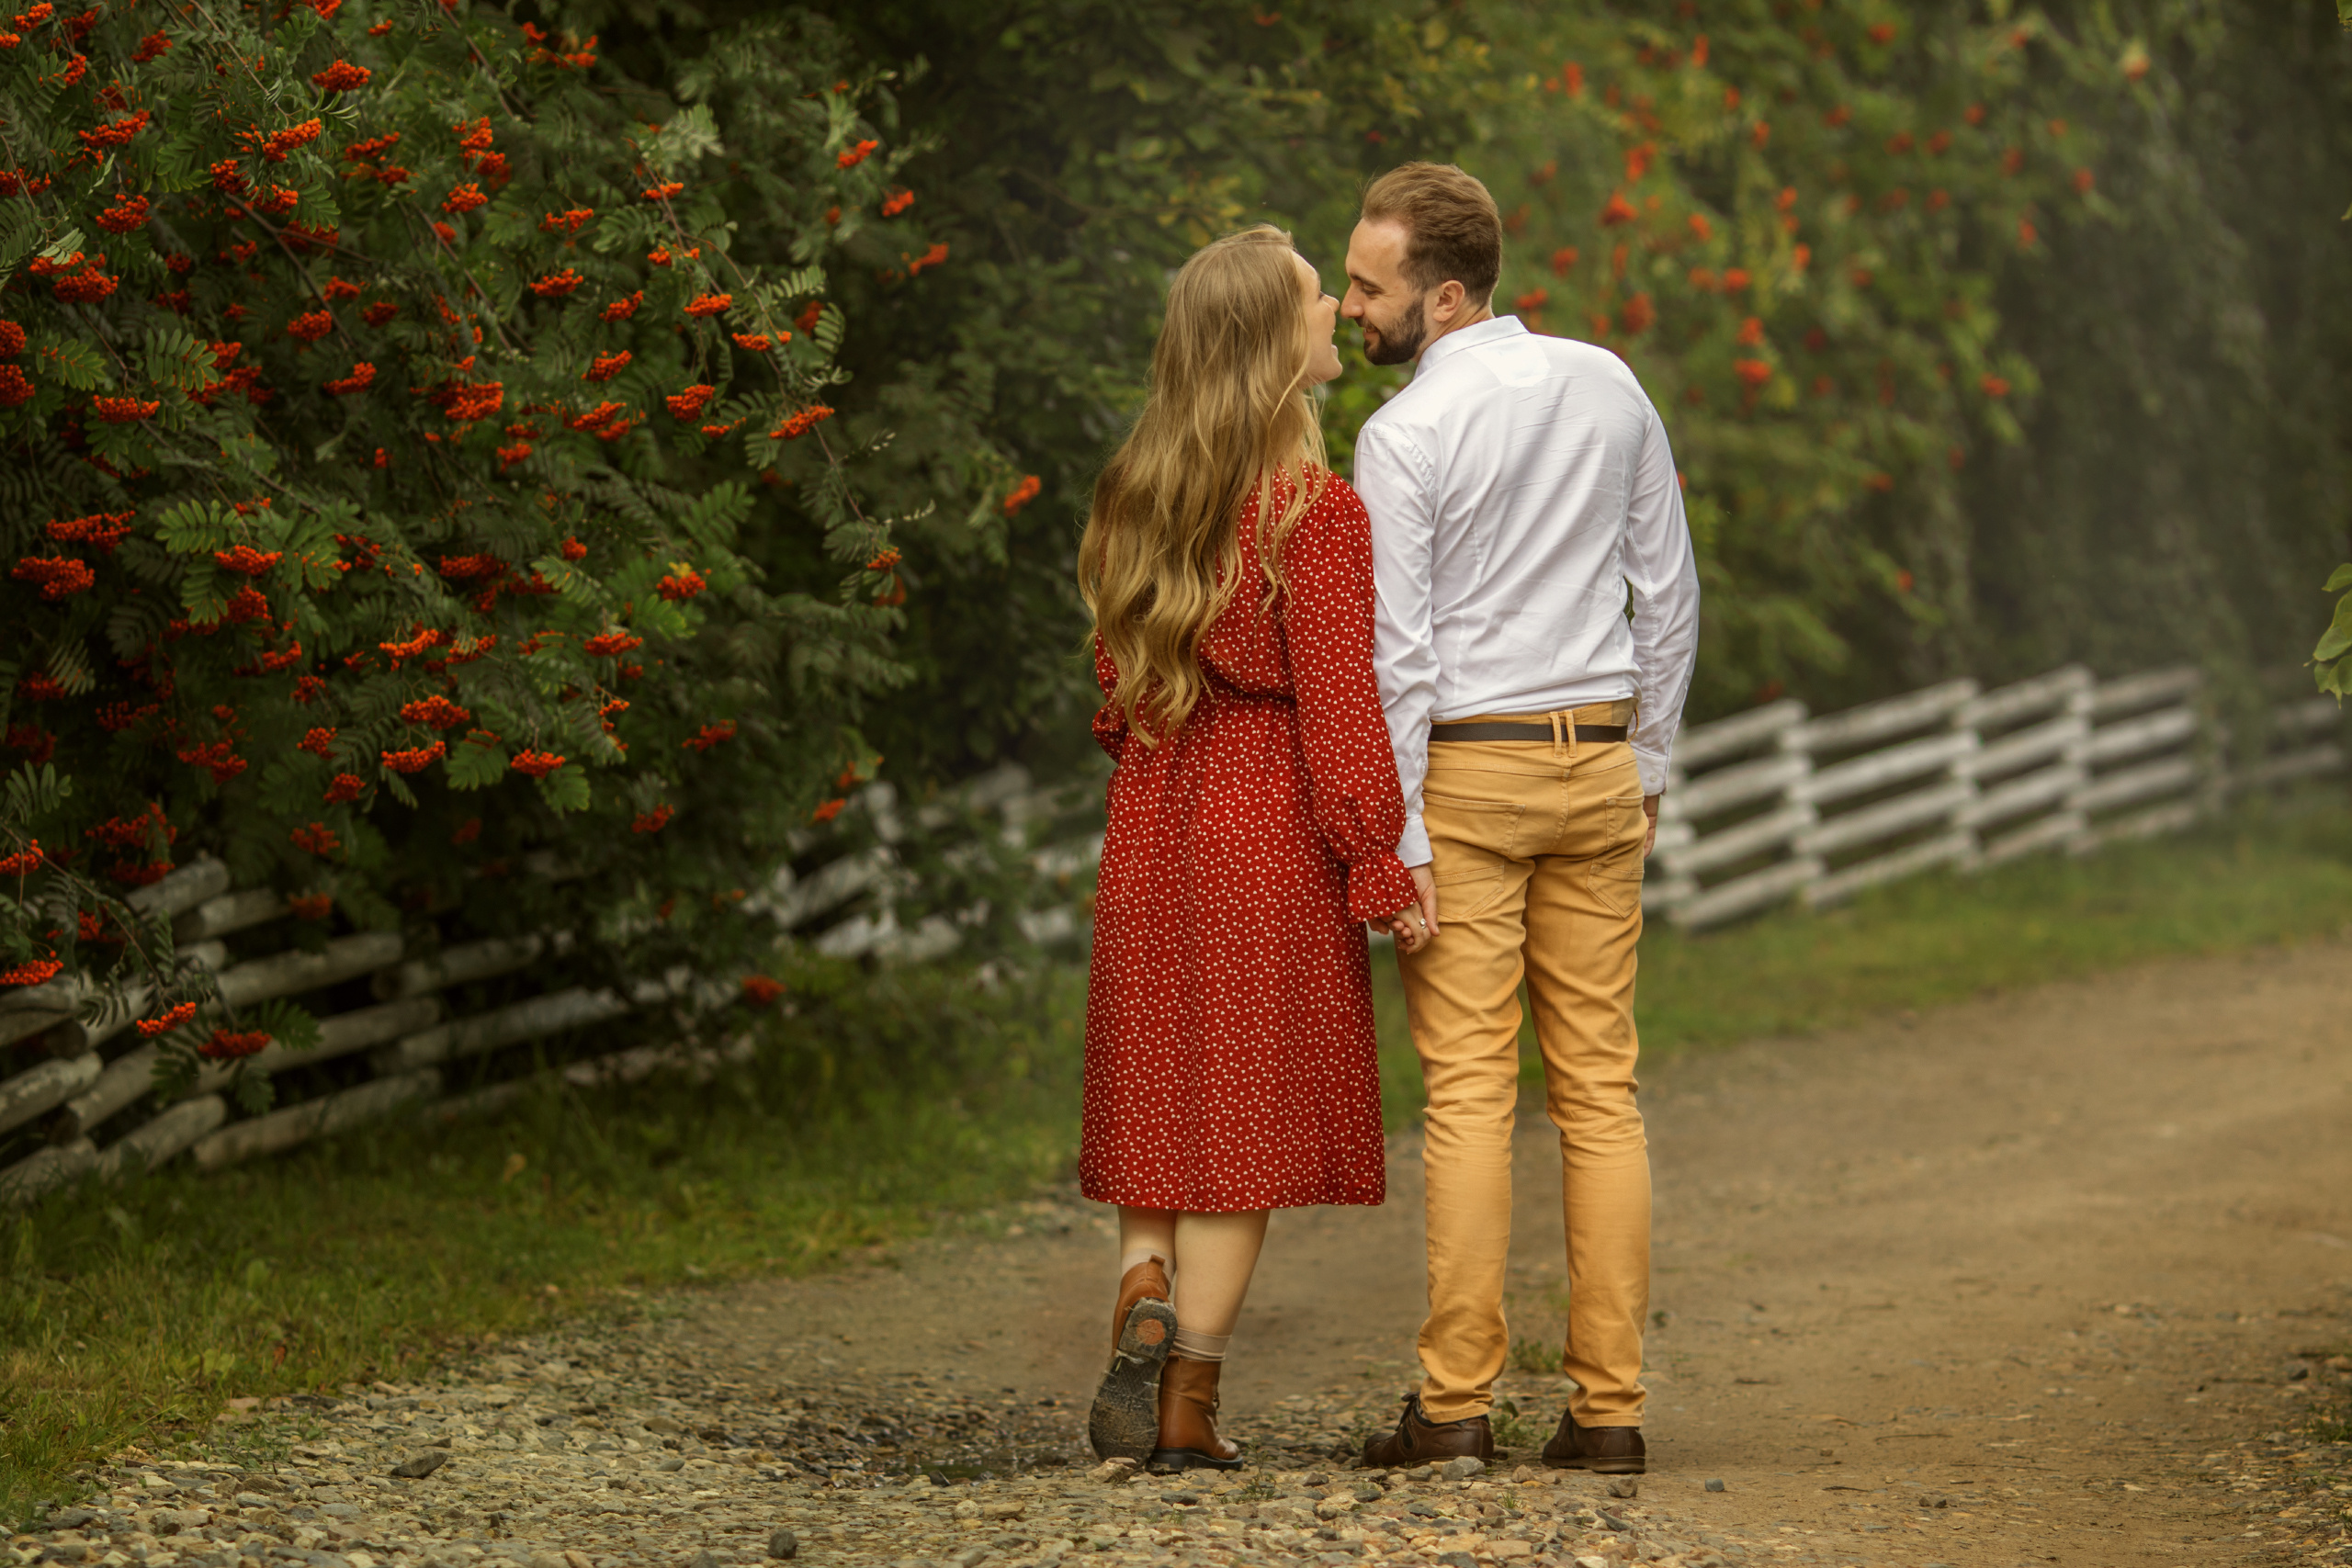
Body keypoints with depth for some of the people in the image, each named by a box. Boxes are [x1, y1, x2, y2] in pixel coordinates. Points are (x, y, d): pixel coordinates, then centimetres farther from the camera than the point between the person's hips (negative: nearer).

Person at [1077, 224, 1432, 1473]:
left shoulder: (1137, 494, 7)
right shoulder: (1309, 506, -13)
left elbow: (1116, 677, 12)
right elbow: (1336, 707, -14)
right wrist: (1379, 870, -9)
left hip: (1150, 819, 6)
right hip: (1271, 822, -6)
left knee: (1162, 1095, 15)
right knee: (1242, 1112, 1)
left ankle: (1142, 1312, -8)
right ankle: (1188, 1408, 4)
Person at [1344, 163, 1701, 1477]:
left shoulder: (1405, 436, -12)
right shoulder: (1609, 387, 5)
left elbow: (1399, 653, -14)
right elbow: (1670, 590, 10)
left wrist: (1396, 835, -10)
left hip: (1464, 769, -5)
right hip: (1597, 762, 5)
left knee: (1468, 1093, -4)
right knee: (1601, 1092, 4)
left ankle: (1457, 1402, -4)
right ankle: (1610, 1406, 4)